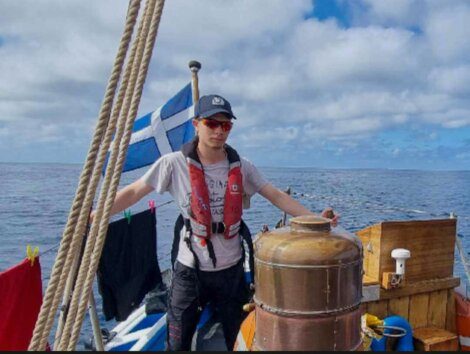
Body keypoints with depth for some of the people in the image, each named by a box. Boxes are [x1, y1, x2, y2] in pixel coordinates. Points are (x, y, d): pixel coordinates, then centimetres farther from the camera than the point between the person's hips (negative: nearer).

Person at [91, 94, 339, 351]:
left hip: (231, 270, 2)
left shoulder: (242, 167, -5)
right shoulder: (174, 164, -12)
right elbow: (133, 192, -6)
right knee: (178, 344, 12)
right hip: (190, 271, -2)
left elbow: (277, 197, -1)